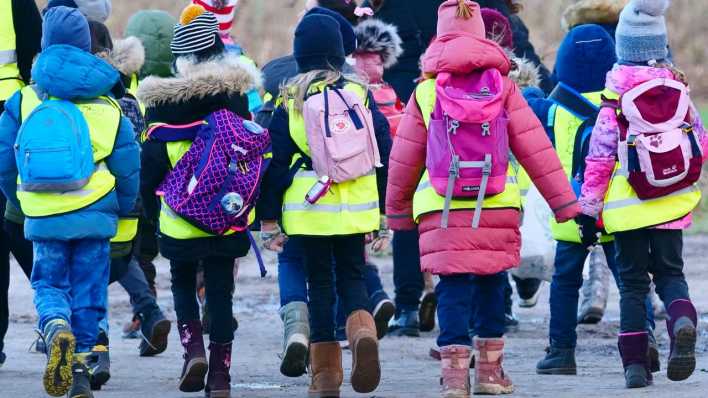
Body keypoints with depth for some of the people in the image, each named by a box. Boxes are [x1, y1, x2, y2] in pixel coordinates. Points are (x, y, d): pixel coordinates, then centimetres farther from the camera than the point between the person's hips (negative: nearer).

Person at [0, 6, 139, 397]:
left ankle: (56, 328, -20)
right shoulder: (108, 106, 3)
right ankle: (80, 362, 8)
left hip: (43, 217, 0)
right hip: (95, 217, 0)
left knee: (48, 284, 11)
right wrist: (122, 210, 21)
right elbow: (129, 169, 4)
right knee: (88, 290, 11)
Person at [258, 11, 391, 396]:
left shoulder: (290, 102, -2)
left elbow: (275, 162, -1)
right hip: (357, 207, 1)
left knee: (319, 284, 8)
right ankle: (363, 331, -19)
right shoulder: (360, 94, 2)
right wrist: (384, 211, 14)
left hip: (309, 209, -1)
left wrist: (268, 219, 5)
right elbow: (384, 154, 5)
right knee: (352, 278, 13)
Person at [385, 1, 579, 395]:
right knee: (492, 282, 12)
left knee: (453, 287, 1)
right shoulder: (502, 86, 5)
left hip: (441, 208, 0)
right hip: (497, 204, 0)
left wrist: (397, 211, 23)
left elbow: (405, 159, 11)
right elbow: (536, 148, 3)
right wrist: (566, 203, 6)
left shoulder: (427, 90, 6)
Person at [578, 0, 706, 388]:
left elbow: (599, 158, -8)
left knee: (632, 282, 7)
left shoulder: (615, 100, -9)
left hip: (627, 207, -2)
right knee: (670, 273, 13)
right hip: (672, 207, 2)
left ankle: (635, 363, 1)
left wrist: (588, 207, 0)